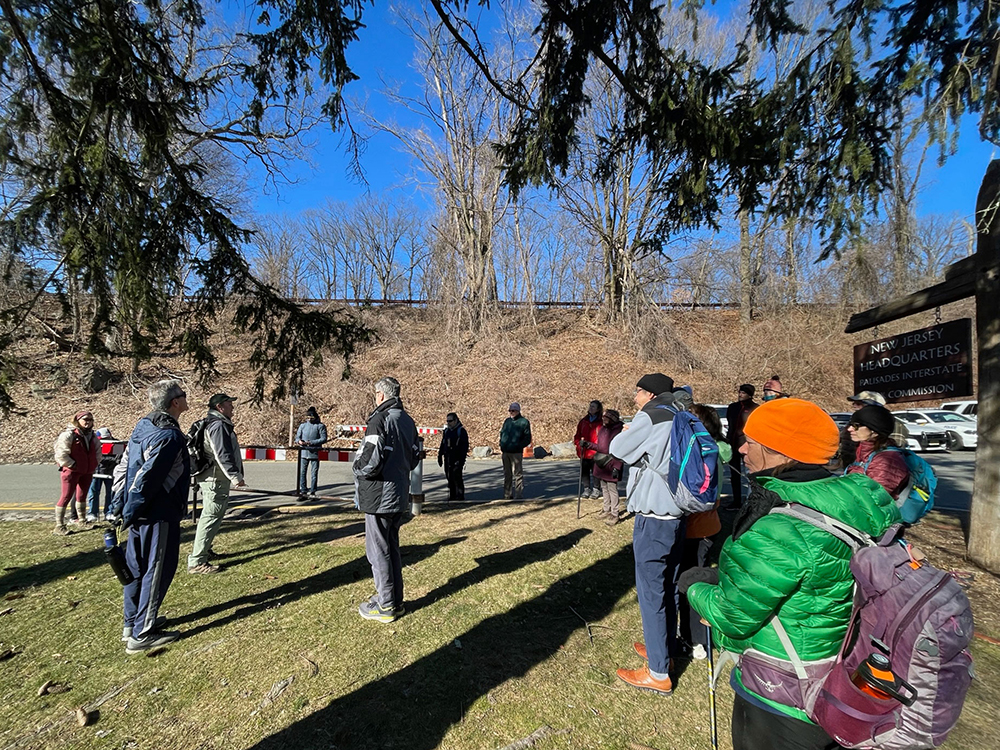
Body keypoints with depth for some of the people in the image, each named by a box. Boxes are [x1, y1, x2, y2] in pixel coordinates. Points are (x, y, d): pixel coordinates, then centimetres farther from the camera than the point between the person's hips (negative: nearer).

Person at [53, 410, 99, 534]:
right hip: (71, 471, -7)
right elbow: (61, 454, -19)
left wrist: (94, 465, 10)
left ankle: (83, 520, 30)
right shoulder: (68, 434, -14)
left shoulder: (93, 436, 9)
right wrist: (72, 465, -17)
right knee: (66, 496, -5)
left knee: (82, 496, 17)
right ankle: (59, 526, 2)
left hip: (87, 471, 7)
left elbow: (97, 451, 20)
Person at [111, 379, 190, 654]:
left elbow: (123, 466, 11)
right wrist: (128, 512, -15)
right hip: (160, 515, -9)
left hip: (139, 514, 9)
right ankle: (142, 635, 12)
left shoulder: (143, 426, 8)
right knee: (157, 570, 3)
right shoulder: (170, 436, -22)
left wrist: (119, 505, 13)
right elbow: (146, 478, -25)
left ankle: (132, 623, 33)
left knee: (137, 567, 18)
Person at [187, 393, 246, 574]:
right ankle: (197, 562, -4)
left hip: (209, 478, 11)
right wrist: (235, 476, -24)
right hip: (217, 480, -11)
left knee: (208, 516, 23)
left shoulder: (212, 424, 17)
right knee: (211, 518, -7)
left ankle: (203, 550, 37)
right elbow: (223, 455, -24)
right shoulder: (219, 425, -16)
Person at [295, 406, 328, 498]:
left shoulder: (320, 426, -1)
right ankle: (303, 491, 14)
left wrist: (311, 442, -17)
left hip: (315, 453, -3)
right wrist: (299, 441, -14)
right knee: (302, 472, 5)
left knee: (314, 473, 2)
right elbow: (297, 436, 10)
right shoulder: (303, 425, 10)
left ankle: (312, 492, 10)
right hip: (304, 453, 3)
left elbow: (324, 439, -8)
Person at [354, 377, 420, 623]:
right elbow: (415, 455, 16)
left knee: (378, 551, 4)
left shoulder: (380, 419, -17)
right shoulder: (407, 421, 9)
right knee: (392, 547, 18)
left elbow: (371, 459, -25)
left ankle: (386, 606, 14)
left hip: (379, 495, -8)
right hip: (400, 494, 9)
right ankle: (395, 600, 28)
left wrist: (358, 469, -6)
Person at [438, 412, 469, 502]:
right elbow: (442, 444, 21)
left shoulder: (461, 431, -6)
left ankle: (460, 495, 3)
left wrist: (462, 459, -14)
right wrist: (440, 456, 16)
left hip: (457, 458, -6)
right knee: (449, 477, 8)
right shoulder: (446, 431, 14)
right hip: (447, 458, 6)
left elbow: (465, 446, -8)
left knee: (457, 476, -7)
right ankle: (452, 495, 17)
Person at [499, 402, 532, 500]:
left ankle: (519, 495, 2)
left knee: (517, 474, -3)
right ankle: (507, 495, 20)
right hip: (505, 452, 6)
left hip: (516, 453, -6)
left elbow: (527, 439, -5)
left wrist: (518, 447, -14)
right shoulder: (507, 421, 15)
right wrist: (501, 448, 9)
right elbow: (501, 434, 20)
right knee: (507, 474, 12)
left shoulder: (524, 422, -3)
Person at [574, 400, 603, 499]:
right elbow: (577, 435, 16)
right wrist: (578, 442, -2)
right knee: (584, 471, 10)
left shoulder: (601, 422, -5)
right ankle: (586, 489, 23)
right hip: (584, 452, 5)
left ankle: (596, 489, 17)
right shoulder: (583, 421, 12)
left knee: (595, 471, 1)